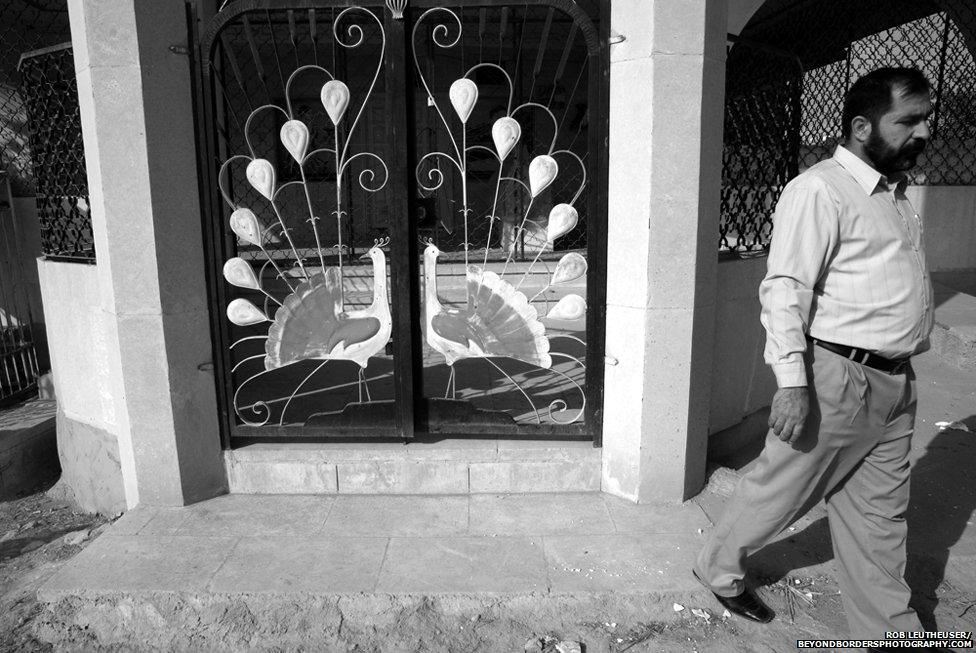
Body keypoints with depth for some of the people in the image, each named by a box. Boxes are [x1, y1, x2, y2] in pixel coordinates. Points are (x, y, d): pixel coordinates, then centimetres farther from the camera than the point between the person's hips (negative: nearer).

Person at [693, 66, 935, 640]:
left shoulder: (897, 191, 13)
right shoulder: (821, 190, -14)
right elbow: (785, 289, -21)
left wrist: (908, 360, 19)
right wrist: (792, 383, -25)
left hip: (897, 381, 8)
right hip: (838, 378, -8)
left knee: (881, 516, 17)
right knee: (781, 489, 8)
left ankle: (891, 628, 33)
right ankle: (719, 569, 32)